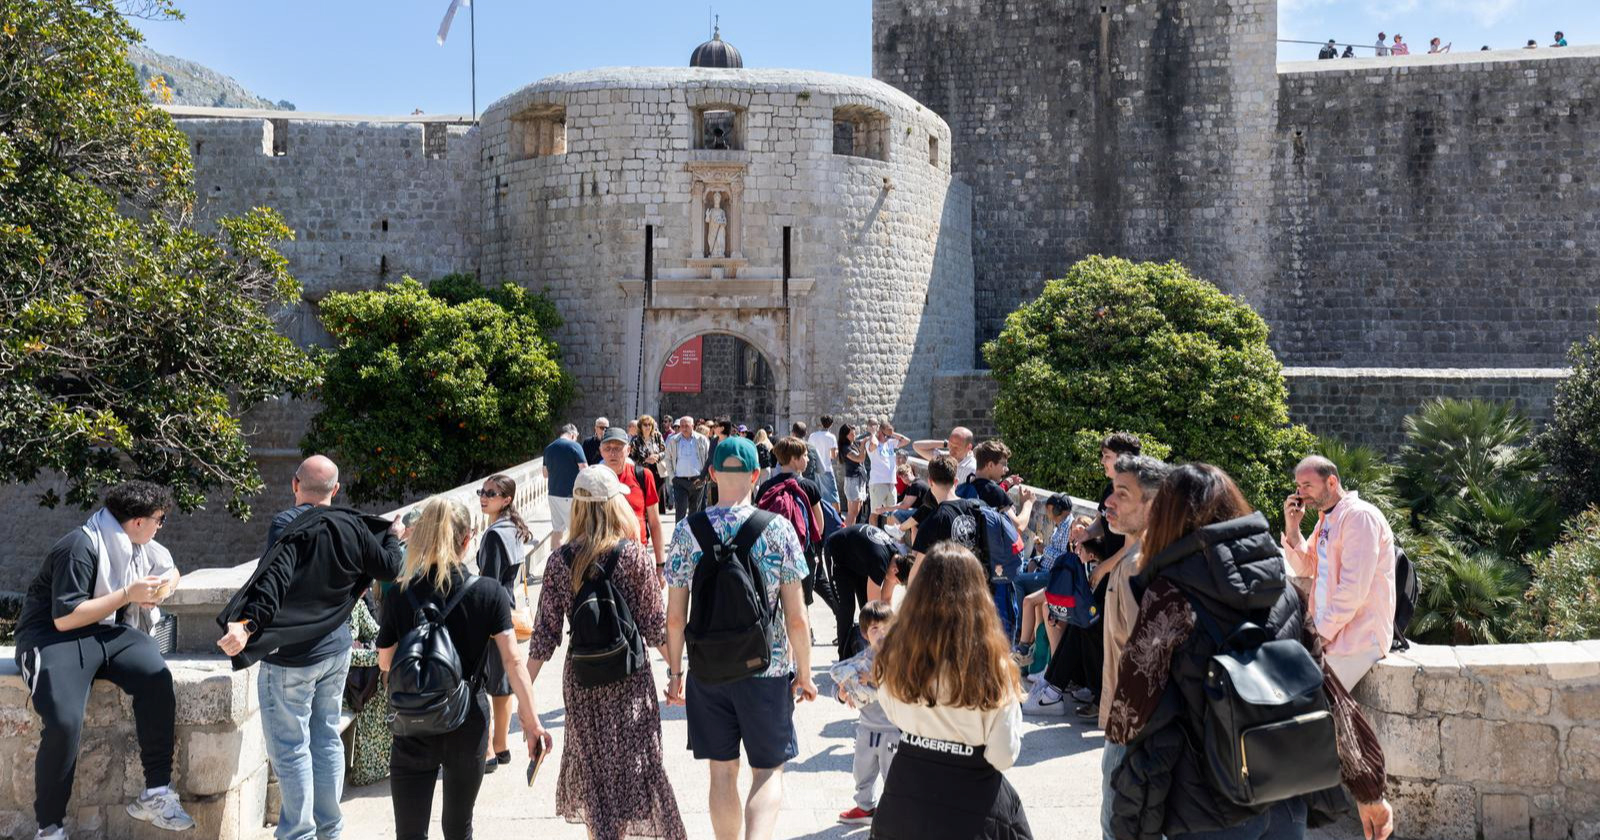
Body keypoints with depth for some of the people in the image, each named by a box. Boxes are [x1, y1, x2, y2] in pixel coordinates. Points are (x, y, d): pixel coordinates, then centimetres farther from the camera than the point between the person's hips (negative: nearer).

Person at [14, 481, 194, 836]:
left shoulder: (139, 544, 7)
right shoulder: (81, 548, -18)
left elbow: (171, 570, 25)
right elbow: (65, 618, -22)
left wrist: (160, 590, 1)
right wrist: (127, 594, -21)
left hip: (109, 632, 6)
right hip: (55, 636, -6)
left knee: (156, 678, -26)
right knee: (64, 722, -31)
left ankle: (155, 793, -20)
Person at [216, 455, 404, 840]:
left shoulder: (288, 525, -15)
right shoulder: (353, 526, 2)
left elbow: (274, 580, -30)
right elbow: (389, 568, 10)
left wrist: (247, 624, -39)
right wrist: (393, 537, 29)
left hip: (291, 657, -6)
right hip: (336, 650, 6)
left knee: (290, 748, 3)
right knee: (327, 740, 17)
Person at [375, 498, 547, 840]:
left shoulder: (400, 595, -8)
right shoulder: (490, 593, -9)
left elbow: (385, 662, 2)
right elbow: (512, 661, -12)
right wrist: (531, 721, -8)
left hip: (414, 727, -1)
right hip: (468, 724, 1)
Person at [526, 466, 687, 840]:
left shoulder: (560, 560, -4)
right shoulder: (634, 555, -10)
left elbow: (545, 632, -3)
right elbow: (655, 625, -8)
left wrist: (525, 689, 5)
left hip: (581, 680, 2)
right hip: (630, 679, -2)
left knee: (590, 766, 17)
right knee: (631, 765, 10)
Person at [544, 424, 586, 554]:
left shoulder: (548, 448, 10)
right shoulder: (574, 446, -9)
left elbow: (545, 473, 17)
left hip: (553, 493, 6)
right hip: (571, 494, -6)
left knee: (557, 529, 13)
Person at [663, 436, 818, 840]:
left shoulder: (688, 531, -4)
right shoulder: (778, 529, -9)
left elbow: (674, 617, -1)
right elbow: (796, 617, -7)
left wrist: (674, 671, 11)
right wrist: (804, 673, 4)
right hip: (768, 669, -2)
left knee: (722, 772, 15)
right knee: (769, 771, 10)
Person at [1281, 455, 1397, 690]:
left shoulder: (1360, 515, -15)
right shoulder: (1326, 518, 14)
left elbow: (1354, 588, -21)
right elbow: (1305, 570, 14)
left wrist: (1323, 634, -17)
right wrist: (1292, 527, 1)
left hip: (1359, 637, -8)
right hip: (1327, 629, 8)